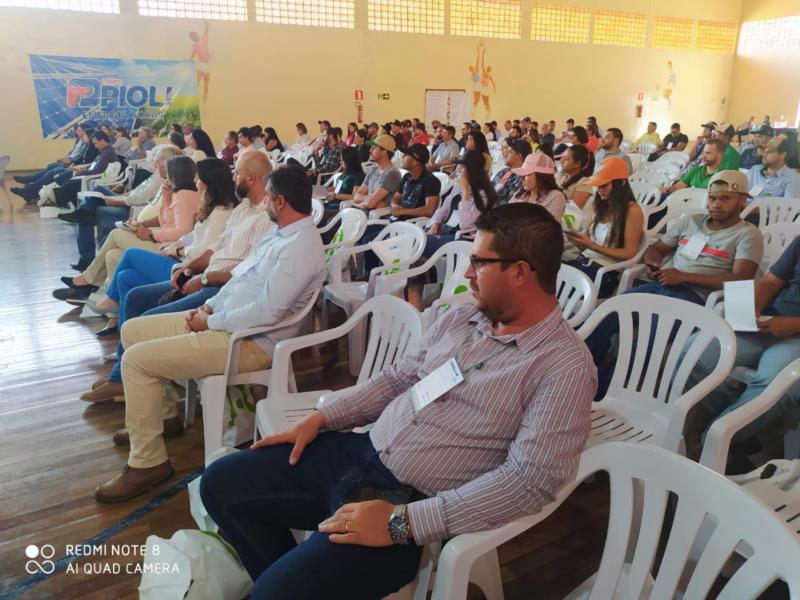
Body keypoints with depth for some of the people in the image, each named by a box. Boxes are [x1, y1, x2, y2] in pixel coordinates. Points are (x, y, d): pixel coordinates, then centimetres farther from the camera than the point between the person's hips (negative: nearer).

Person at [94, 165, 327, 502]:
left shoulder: (300, 247, -22)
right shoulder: (282, 233, 10)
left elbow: (265, 313, -28)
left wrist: (211, 321, -15)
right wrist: (209, 307, 5)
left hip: (250, 341, -10)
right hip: (222, 320, 10)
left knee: (136, 359, -16)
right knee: (133, 330, 13)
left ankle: (148, 462, -2)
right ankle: (160, 414, 30)